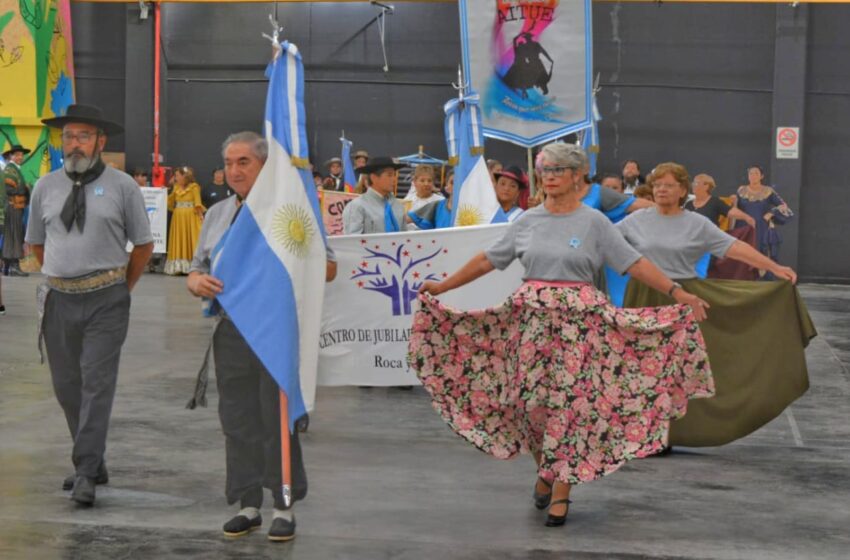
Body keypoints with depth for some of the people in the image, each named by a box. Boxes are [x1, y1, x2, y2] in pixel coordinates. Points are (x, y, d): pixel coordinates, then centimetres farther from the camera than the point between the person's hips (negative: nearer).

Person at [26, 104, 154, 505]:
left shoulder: (122, 186, -3)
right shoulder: (45, 187, 6)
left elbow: (143, 244, 4)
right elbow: (35, 243, 18)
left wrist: (121, 288, 7)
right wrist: (62, 279, 14)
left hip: (106, 302, -4)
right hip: (59, 299, 4)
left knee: (96, 384, -9)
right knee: (66, 386, 10)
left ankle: (85, 474, -7)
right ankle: (94, 465, 24)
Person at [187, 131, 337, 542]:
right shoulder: (216, 214, 14)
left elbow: (328, 267, -3)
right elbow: (197, 270, 17)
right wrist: (197, 282, -7)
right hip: (231, 329, 5)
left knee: (278, 419, 1)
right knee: (238, 419, 8)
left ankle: (284, 507, 12)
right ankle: (247, 504, 19)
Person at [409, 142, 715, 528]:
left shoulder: (594, 222, -1)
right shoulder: (528, 221, 7)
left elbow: (635, 263, -4)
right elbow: (488, 260, 14)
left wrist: (679, 294, -11)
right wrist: (444, 286, 14)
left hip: (578, 323, -3)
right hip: (532, 319, 3)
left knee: (569, 405, -3)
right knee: (534, 401, 5)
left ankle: (560, 492, 6)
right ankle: (544, 472, 30)